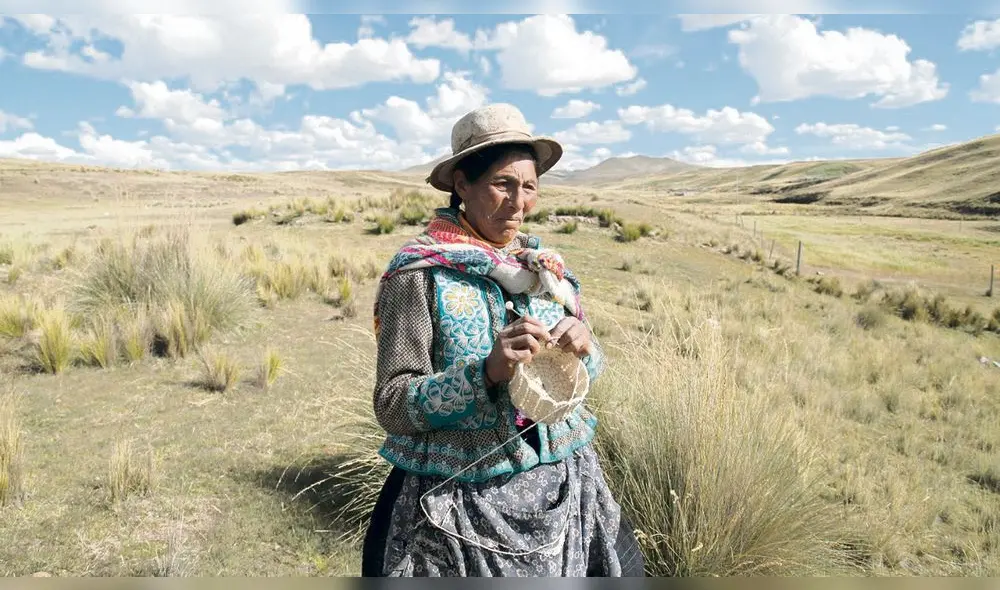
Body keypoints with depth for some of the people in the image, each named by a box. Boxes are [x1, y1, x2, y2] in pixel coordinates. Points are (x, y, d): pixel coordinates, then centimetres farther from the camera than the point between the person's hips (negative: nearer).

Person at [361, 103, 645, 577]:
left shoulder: (541, 264, 2)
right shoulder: (421, 275, -14)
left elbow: (589, 370, 9)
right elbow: (392, 405, -14)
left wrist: (583, 347, -14)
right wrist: (487, 371, -28)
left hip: (562, 486, 5)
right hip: (460, 503, -5)